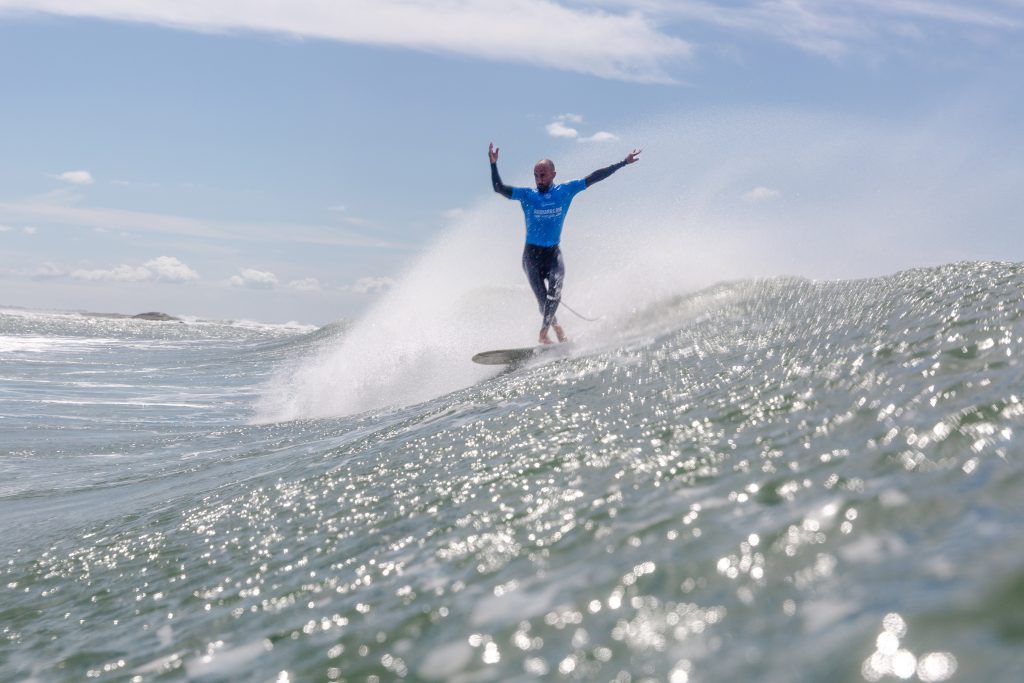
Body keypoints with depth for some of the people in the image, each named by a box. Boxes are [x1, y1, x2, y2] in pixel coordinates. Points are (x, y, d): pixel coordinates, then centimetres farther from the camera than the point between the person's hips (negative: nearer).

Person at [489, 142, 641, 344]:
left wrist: (623, 163, 6)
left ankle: (543, 334, -21)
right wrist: (493, 165, -24)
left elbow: (592, 178, 5)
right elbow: (499, 188, -9)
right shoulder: (527, 195, -2)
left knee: (554, 293, -24)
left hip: (553, 252, 1)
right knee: (543, 299, -6)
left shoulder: (566, 190, 2)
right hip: (532, 254, -1)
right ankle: (555, 327, 19)